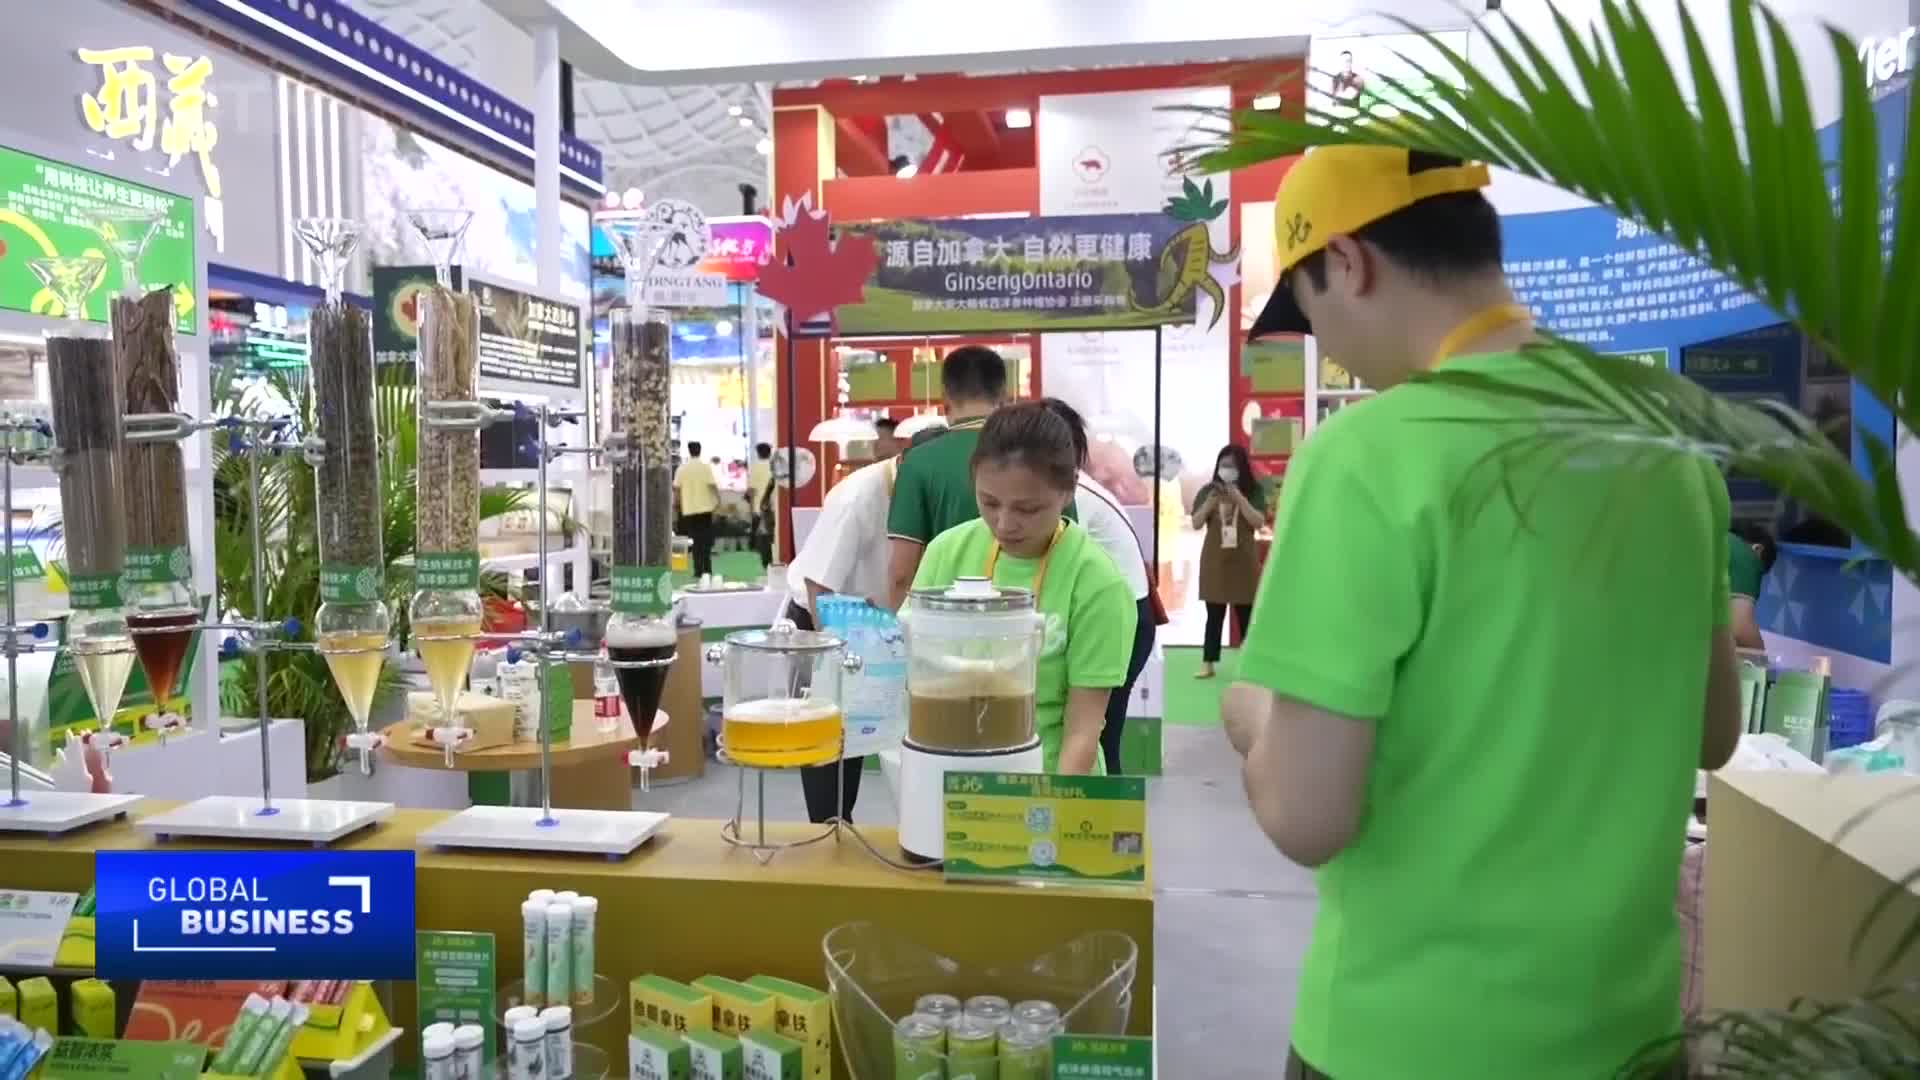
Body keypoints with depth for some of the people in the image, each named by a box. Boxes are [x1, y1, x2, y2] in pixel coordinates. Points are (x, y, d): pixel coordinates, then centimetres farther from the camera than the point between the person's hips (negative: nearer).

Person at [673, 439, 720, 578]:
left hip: (689, 509, 2)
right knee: (706, 539, 7)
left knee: (696, 540, 6)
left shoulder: (681, 468, 1)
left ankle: (699, 570, 3)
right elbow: (713, 485, -11)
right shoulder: (705, 467, -5)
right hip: (705, 508, -2)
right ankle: (707, 569, 1)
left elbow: (676, 488, 0)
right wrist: (718, 500, 1)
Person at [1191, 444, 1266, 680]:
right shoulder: (1207, 490, 1)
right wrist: (1209, 502, -19)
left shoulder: (1253, 491, 0)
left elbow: (1259, 521, -12)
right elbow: (1196, 524, -3)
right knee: (1214, 615, 5)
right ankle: (1207, 663, 9)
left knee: (1246, 614, 7)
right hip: (1214, 560, 1)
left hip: (1243, 560, -1)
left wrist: (1239, 498, -21)